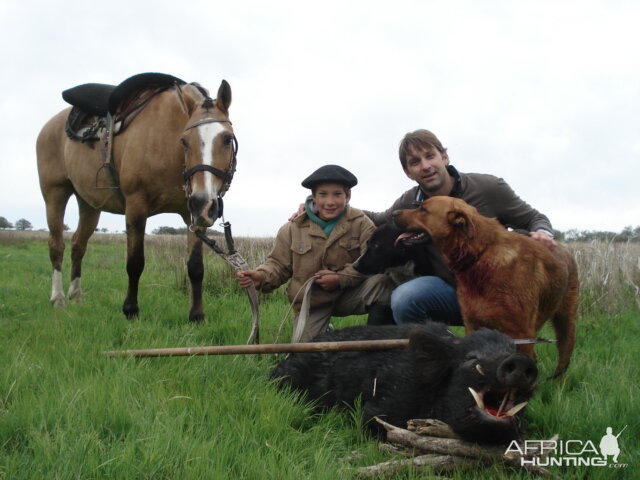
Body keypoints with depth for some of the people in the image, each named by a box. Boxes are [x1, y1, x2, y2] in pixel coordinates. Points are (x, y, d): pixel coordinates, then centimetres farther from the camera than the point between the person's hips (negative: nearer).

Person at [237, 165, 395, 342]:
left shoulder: (360, 223, -8)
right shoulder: (293, 228, -5)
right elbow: (279, 264, 1)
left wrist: (341, 278, -25)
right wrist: (262, 277, -21)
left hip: (349, 295, -1)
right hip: (311, 303, 1)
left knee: (382, 280, -28)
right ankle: (324, 331, 25)